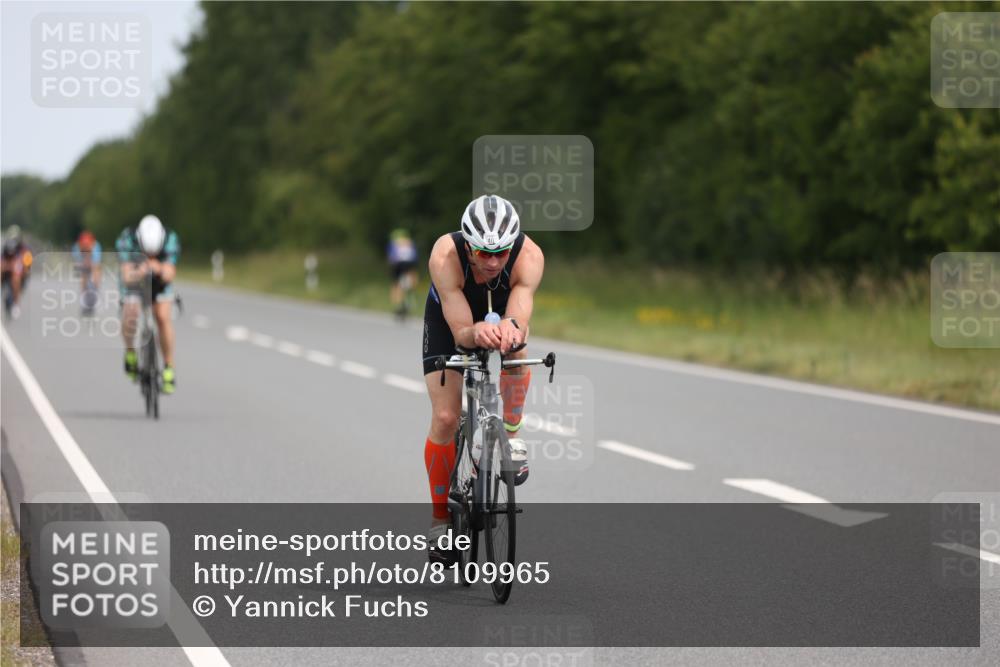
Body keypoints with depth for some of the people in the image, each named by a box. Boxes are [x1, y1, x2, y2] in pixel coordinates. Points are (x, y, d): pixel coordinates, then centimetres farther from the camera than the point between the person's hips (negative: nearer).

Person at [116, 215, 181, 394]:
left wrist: (161, 269, -57)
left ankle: (169, 368, -10)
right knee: (130, 315, -27)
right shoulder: (126, 239, -32)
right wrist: (138, 273, -58)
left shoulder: (170, 239, -29)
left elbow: (170, 275, -35)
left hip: (160, 281, 0)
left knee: (163, 317, -22)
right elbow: (127, 276, -37)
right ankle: (130, 351, 2)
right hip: (135, 279, 0)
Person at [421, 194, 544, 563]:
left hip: (502, 314, 1)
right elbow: (460, 332, -42)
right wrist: (476, 333, -65)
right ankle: (440, 516, 5)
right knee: (445, 418, -12)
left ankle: (510, 436, -9)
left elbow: (521, 321, -46)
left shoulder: (529, 256, -37)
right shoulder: (445, 256, -39)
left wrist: (510, 328, -70)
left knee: (515, 350, -34)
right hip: (449, 317, -1)